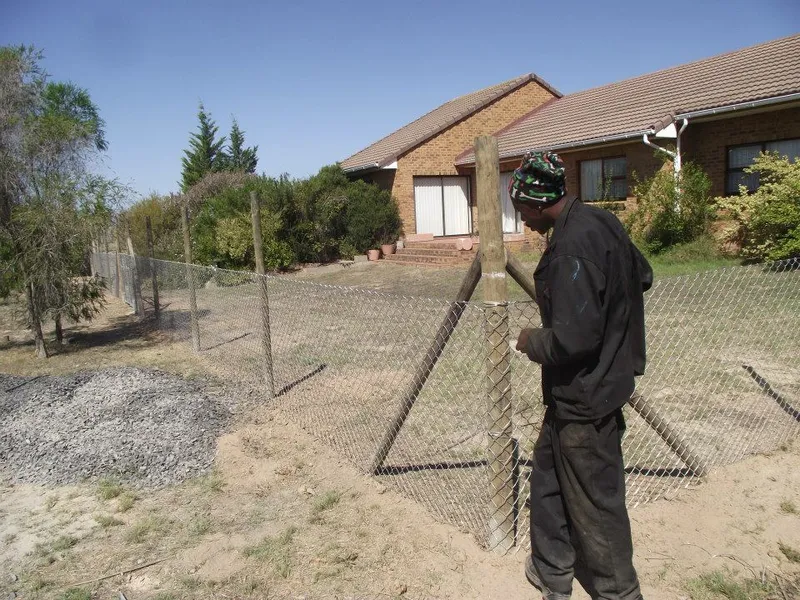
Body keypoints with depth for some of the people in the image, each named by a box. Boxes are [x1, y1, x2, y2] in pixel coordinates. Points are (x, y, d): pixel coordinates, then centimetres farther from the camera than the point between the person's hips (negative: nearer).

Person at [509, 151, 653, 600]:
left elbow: (572, 339, -30)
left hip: (584, 396, -10)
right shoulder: (601, 221, 4)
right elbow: (643, 276, 19)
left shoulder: (572, 247, -27)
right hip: (605, 377, 10)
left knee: (596, 503, 9)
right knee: (549, 476, 22)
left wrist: (532, 341, -12)